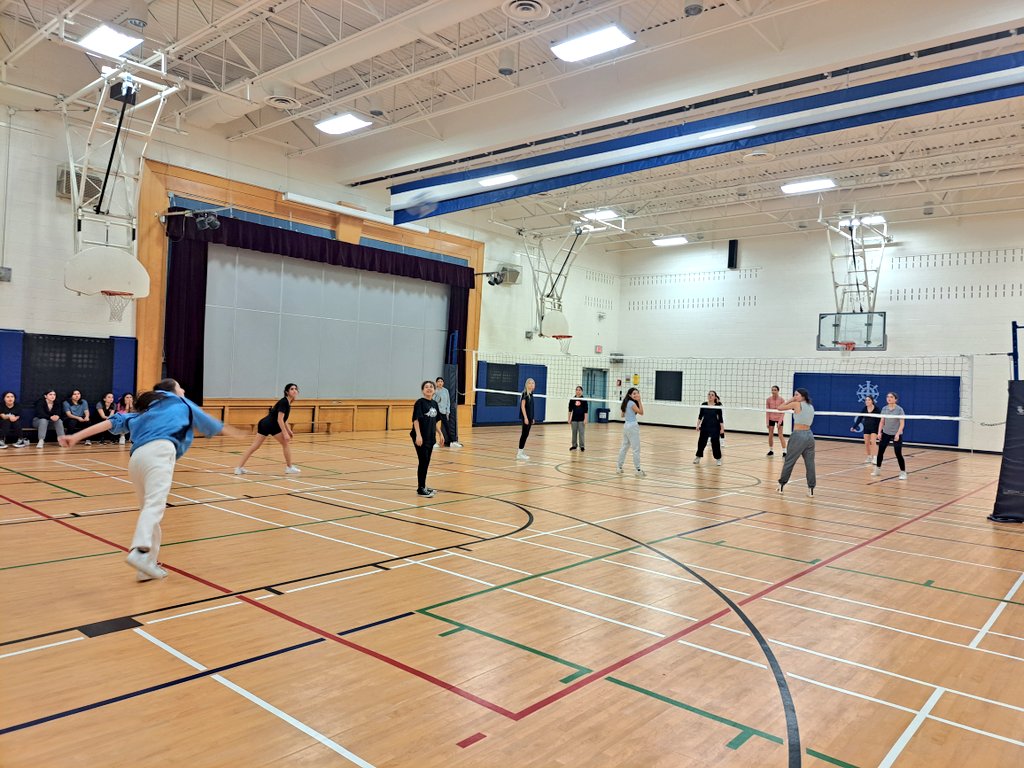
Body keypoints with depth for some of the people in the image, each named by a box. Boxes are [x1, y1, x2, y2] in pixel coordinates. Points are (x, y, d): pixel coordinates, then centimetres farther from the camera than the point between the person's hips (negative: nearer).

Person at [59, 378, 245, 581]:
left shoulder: (146, 410, 37)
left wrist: (76, 437, 19)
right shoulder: (180, 403, 30)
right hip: (159, 451, -6)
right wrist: (236, 432, 56)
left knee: (149, 508, 15)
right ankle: (140, 552, -45)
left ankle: (148, 565, 10)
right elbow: (209, 424, 41)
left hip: (136, 458, 6)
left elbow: (114, 421, 23)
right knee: (155, 504, -23)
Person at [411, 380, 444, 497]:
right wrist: (418, 435, -24)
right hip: (420, 437, -7)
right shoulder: (420, 402, -9)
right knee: (423, 461, -5)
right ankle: (420, 489, 4)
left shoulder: (434, 403, 10)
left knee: (426, 462, 12)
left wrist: (440, 434, 18)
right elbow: (416, 420, -16)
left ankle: (423, 487, 22)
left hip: (430, 437, 7)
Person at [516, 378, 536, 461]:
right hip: (525, 417, -8)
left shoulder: (531, 394, 14)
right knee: (524, 434, -8)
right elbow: (522, 406, -15)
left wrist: (532, 418, 18)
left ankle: (521, 451, 14)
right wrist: (525, 417, -21)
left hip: (530, 417, 8)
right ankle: (519, 453, -5)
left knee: (526, 434, 9)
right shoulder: (525, 393, -11)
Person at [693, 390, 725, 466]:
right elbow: (700, 416, 6)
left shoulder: (718, 406, -7)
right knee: (701, 441, 3)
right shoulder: (704, 404, -2)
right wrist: (698, 425, 2)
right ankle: (698, 457, 18)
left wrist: (722, 428, -7)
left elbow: (720, 418, -5)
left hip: (715, 427, -2)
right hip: (705, 426, 2)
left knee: (715, 443, -1)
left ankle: (718, 459, 12)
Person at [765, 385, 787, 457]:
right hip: (771, 419, 3)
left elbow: (783, 412, -10)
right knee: (770, 435, 3)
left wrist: (779, 422, -14)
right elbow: (767, 411, -2)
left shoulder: (781, 400, -12)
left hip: (779, 419, -2)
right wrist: (767, 422, -6)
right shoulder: (768, 400, -7)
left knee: (780, 435, -8)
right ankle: (771, 450, 15)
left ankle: (784, 451, -4)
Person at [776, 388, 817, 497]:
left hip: (798, 435, -6)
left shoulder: (796, 404, -5)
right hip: (809, 435, 6)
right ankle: (811, 489, 5)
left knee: (789, 461, 5)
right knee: (810, 463, 5)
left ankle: (781, 485, 13)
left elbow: (780, 408, 0)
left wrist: (790, 400, 8)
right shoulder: (811, 407, 14)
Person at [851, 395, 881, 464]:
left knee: (872, 442, -14)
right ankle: (869, 457, 18)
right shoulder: (864, 409, 0)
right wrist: (854, 427, -4)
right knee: (866, 443, 5)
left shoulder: (876, 409, -12)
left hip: (874, 428, -5)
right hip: (866, 428, 5)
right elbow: (859, 418, 3)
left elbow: (880, 419, -10)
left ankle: (875, 458, -10)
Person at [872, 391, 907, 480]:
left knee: (898, 454, -6)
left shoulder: (899, 409, -11)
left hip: (896, 435, -4)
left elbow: (902, 423, -14)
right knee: (880, 452, 6)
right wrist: (879, 432, -3)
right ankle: (878, 469, 21)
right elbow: (882, 422, 7)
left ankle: (903, 473, 5)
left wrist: (898, 434, -24)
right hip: (885, 433, 5)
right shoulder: (884, 409, 2)